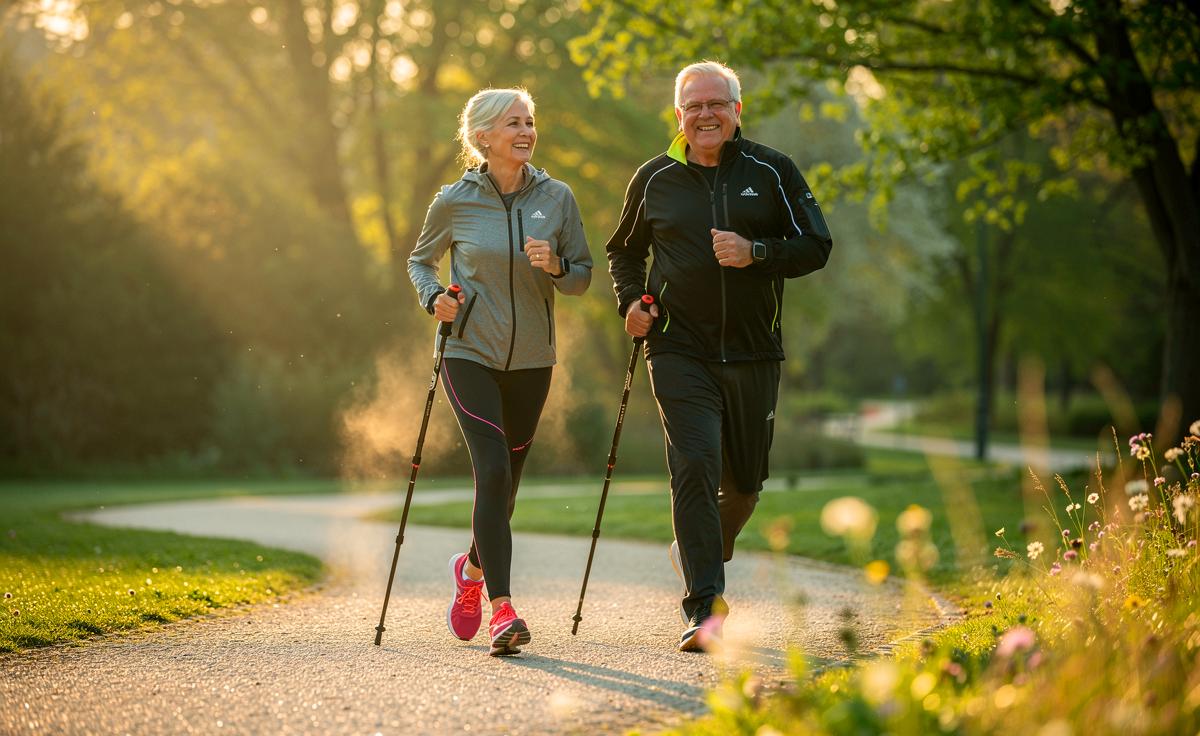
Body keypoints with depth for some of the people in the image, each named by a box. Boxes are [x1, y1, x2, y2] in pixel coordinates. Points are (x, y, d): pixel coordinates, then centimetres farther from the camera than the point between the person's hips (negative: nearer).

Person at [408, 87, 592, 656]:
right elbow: (420, 261, 12)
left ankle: (473, 567, 42)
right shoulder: (454, 202, -4)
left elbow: (583, 275, 7)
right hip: (470, 354, -3)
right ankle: (502, 609, -20)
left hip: (530, 360, 3)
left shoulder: (556, 198, 0)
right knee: (493, 471, -18)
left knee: (506, 481, 12)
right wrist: (434, 298, -8)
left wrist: (555, 267, -15)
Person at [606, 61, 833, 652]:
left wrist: (756, 253, -16)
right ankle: (703, 607, -16)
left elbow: (815, 247, 1)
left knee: (744, 480, 11)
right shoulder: (655, 179, 6)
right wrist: (631, 300, 1)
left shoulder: (772, 172, 3)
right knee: (694, 467, -16)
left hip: (753, 353, 2)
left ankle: (707, 554, 42)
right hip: (680, 352, -1)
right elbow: (624, 250, 20)